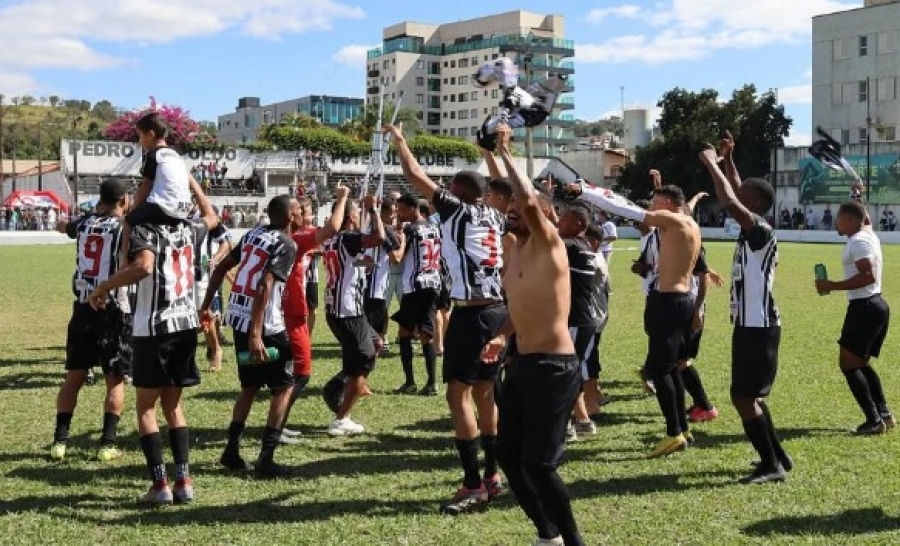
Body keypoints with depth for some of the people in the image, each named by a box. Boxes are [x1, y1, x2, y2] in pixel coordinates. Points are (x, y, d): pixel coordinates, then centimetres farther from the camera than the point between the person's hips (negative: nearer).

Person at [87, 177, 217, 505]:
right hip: (186, 326, 5)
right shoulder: (188, 231, 8)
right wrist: (189, 178, 31)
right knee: (173, 405, 16)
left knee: (146, 407, 7)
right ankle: (184, 481, 11)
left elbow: (144, 266, -29)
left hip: (154, 329, -5)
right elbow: (211, 217, 31)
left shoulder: (145, 230, -9)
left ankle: (160, 485, 2)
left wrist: (103, 288, -19)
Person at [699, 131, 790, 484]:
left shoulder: (762, 232, -17)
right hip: (751, 326, 10)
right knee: (750, 396, 17)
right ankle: (777, 457, 26)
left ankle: (771, 465, 0)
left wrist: (712, 163, -20)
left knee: (743, 397, -7)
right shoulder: (753, 231, 9)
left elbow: (729, 202, -32)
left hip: (758, 328, -10)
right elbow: (736, 196, 26)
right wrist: (728, 159, 22)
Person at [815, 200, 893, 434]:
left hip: (864, 307, -10)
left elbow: (868, 275, -28)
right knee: (861, 363, 19)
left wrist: (832, 286, -25)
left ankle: (874, 420, -7)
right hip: (877, 304, 10)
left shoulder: (858, 241, -17)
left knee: (848, 363, -6)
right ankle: (884, 413, 20)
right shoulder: (869, 234, 13)